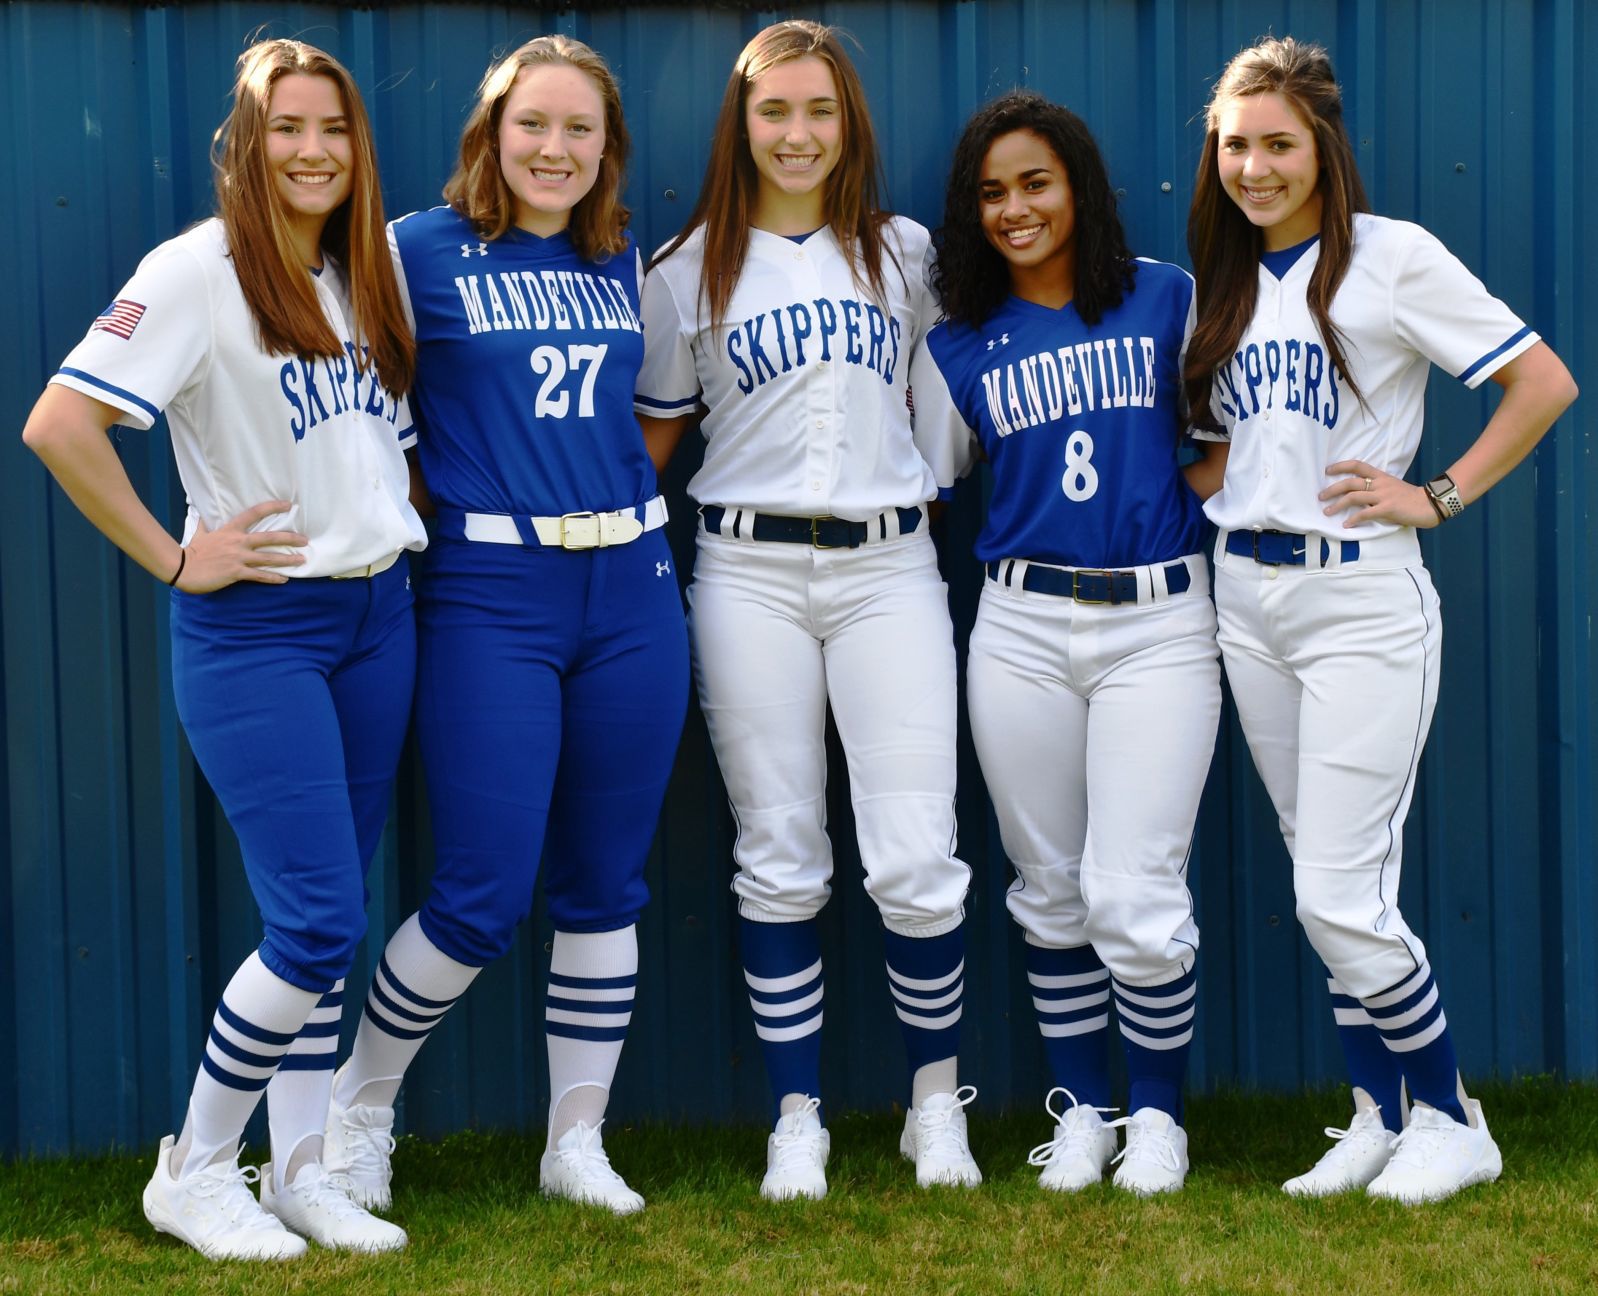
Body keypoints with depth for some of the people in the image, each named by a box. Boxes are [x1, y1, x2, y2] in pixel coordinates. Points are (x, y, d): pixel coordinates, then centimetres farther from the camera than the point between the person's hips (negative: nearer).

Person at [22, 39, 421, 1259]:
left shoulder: (363, 276, 9)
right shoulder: (197, 270, -12)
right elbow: (60, 425, -20)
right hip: (257, 629, -7)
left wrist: (405, 519, 8)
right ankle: (193, 1171, 7)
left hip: (376, 613, 7)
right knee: (316, 921, -9)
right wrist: (173, 560, -15)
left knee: (328, 916, 10)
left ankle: (301, 1173, 19)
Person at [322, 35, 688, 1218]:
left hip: (631, 586, 5)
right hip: (490, 595, -5)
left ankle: (578, 1141, 21)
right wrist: (433, 497, -8)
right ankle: (362, 1100, 17)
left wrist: (628, 494, 10)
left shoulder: (623, 263, 11)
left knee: (605, 884, 9)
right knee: (484, 900, -6)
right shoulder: (423, 251, -3)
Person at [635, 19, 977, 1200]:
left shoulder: (904, 253, 9)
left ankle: (938, 1097, 14)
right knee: (780, 865, 3)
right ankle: (798, 1120, 14)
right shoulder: (691, 272, 7)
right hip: (750, 573, 0)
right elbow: (652, 435, 11)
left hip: (889, 569, 0)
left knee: (916, 863, -6)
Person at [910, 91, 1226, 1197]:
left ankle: (1158, 1114, 12)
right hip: (1022, 629, 3)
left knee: (1132, 894, -8)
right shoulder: (959, 349, 7)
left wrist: (1184, 497, -3)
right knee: (1051, 891, 8)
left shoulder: (1171, 301, 3)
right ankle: (1081, 1107, 24)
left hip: (1159, 624, -2)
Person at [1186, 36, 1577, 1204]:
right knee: (1330, 887, 10)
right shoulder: (1229, 282, 11)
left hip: (1361, 595, -6)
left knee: (1340, 896, -8)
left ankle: (1448, 1119, 9)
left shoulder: (1391, 257, -8)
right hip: (1248, 593, 6)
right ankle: (1379, 1118, 20)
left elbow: (1545, 383, -9)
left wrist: (1439, 496, -10)